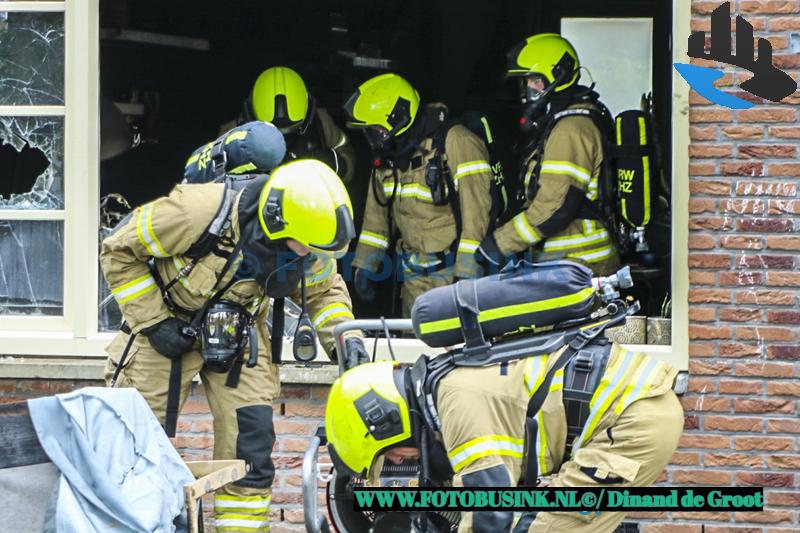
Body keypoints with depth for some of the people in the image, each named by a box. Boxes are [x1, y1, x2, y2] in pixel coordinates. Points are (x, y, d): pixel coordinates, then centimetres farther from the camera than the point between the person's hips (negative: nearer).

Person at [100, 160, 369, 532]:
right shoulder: (198, 212, -34)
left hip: (238, 331, 4)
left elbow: (323, 291, 4)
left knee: (251, 445, -5)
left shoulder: (305, 244, -18)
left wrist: (344, 337, -13)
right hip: (171, 327, -3)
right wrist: (152, 321, -21)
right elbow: (120, 251, -21)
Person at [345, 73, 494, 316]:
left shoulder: (455, 142, -13)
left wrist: (467, 273, -21)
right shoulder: (388, 155, 11)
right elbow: (377, 212, 22)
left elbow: (475, 211, -17)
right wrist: (365, 265, 18)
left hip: (454, 268, -7)